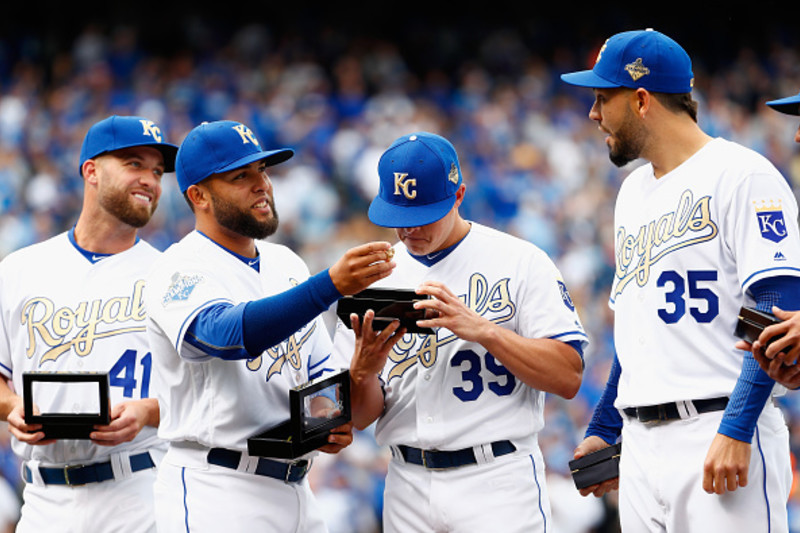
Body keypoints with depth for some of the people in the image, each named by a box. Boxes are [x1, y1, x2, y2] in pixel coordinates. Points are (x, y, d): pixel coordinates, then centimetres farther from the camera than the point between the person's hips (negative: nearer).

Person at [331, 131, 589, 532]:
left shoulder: (520, 262, -1)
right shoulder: (373, 278, 10)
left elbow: (568, 378, -9)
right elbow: (359, 417, 8)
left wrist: (480, 328, -18)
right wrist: (364, 369, -14)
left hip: (499, 483, -4)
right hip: (409, 485, 4)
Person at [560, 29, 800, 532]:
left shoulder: (741, 174, -6)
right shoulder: (633, 192, 22)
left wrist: (735, 431, -22)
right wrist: (603, 430, 25)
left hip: (719, 433, -8)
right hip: (641, 443, 8)